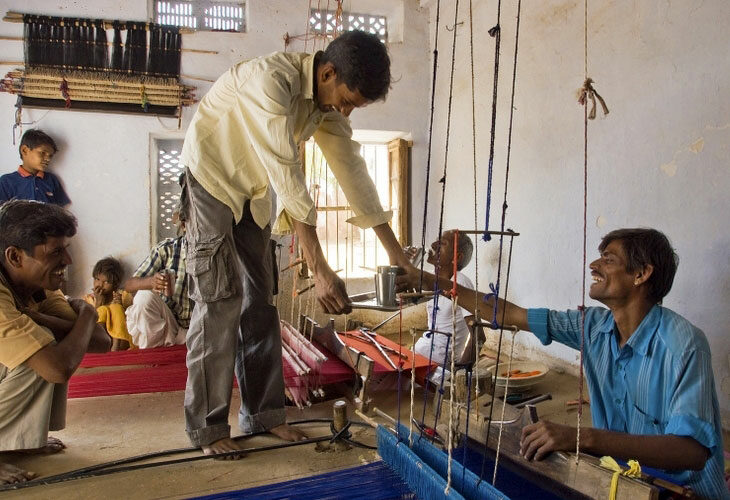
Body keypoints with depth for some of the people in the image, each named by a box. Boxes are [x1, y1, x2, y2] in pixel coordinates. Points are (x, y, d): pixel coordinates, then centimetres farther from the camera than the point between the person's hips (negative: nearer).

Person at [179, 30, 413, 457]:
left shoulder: (329, 103, -5)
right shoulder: (272, 80, -30)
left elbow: (353, 170, -5)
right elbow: (288, 175, -36)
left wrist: (397, 254, -7)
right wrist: (321, 270, -38)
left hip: (253, 189, 7)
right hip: (211, 175, -7)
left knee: (260, 300, 5)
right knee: (221, 299, -11)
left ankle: (263, 412, 14)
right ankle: (207, 426, 0)